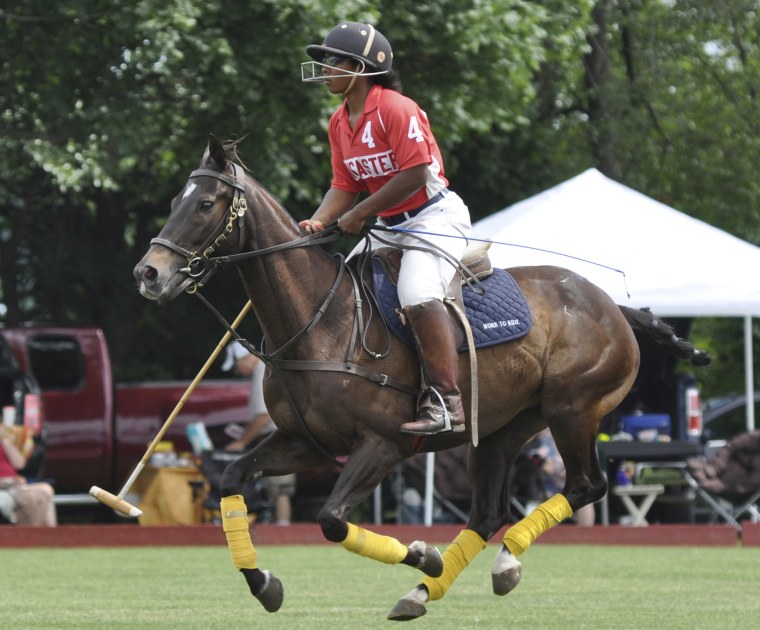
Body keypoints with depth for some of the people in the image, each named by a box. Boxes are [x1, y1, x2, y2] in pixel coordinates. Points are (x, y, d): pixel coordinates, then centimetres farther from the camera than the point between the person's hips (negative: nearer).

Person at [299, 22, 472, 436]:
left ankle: (446, 403, -33)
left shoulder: (395, 109, -18)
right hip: (389, 227, 10)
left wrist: (359, 214, -20)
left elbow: (416, 174, -25)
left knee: (417, 293, -31)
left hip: (434, 217, -10)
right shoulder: (339, 123, 8)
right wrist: (319, 221, -12)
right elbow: (345, 185, 9)